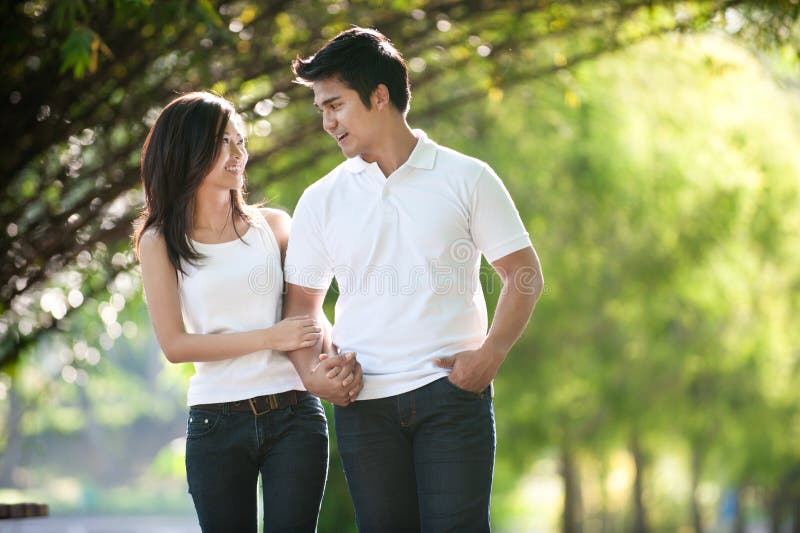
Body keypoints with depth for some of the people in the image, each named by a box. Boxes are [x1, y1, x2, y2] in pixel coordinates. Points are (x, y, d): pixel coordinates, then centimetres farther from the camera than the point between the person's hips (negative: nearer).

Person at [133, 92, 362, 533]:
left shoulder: (272, 225, 7)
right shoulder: (160, 242, 2)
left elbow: (309, 312, 6)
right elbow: (174, 344, -5)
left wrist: (338, 357, -17)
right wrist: (270, 337, -14)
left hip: (293, 417, 1)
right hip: (216, 425, 0)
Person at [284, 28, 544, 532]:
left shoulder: (466, 178, 1)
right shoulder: (322, 200, 9)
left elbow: (525, 273, 2)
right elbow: (301, 302, 14)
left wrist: (490, 354, -11)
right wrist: (313, 372, -5)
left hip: (451, 394, -3)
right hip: (364, 404, 3)